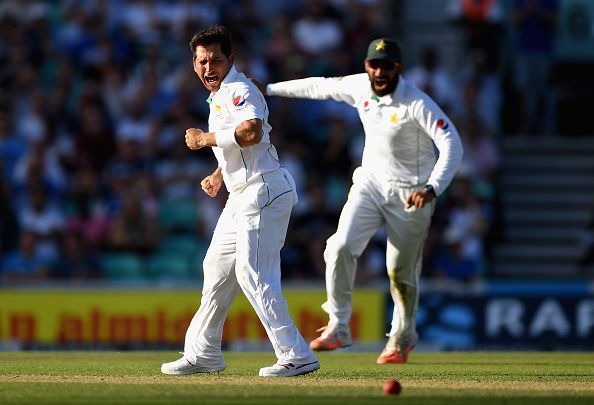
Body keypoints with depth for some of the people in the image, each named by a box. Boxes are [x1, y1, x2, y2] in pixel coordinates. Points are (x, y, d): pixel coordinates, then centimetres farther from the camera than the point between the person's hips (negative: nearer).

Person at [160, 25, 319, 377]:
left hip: (264, 191, -11)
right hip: (242, 196, 11)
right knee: (217, 268, 16)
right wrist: (220, 174, 23)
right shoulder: (218, 97, 18)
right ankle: (204, 353, 25)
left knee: (251, 272, -16)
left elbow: (252, 132, -31)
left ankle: (297, 356, -18)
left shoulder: (240, 90, -12)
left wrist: (206, 139, -20)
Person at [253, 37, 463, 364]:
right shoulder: (359, 87, -5)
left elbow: (452, 144, -28)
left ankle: (403, 337, 29)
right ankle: (338, 328, -8)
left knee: (402, 272, 4)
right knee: (341, 246, -17)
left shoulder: (417, 103, -22)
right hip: (370, 183, 4)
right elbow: (321, 87, 14)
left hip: (410, 193, -4)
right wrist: (269, 89, 20)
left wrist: (433, 188, -42)